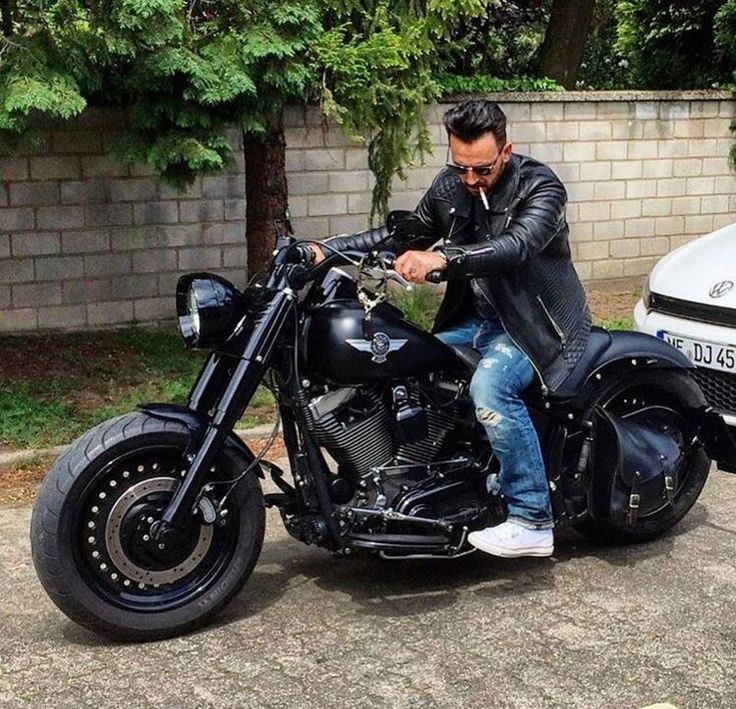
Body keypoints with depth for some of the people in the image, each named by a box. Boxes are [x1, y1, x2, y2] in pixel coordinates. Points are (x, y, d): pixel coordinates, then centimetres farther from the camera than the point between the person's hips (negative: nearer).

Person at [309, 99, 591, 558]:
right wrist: (327, 250, 2)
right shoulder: (449, 187, 3)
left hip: (534, 321, -8)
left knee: (490, 386, -34)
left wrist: (442, 258, -51)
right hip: (474, 318, 8)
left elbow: (516, 245, -35)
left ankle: (533, 522, -25)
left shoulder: (539, 187, -16)